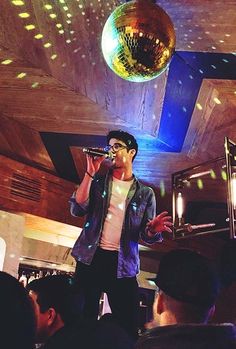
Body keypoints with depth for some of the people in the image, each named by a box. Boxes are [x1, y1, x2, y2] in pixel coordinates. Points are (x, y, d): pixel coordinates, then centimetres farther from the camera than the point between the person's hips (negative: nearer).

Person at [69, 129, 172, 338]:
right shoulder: (97, 182, 12)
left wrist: (153, 231, -19)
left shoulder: (145, 193, 9)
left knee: (128, 327, 1)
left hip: (123, 265, 0)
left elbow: (146, 236, 6)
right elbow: (77, 209, -4)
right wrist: (90, 173, -10)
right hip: (91, 258, 1)